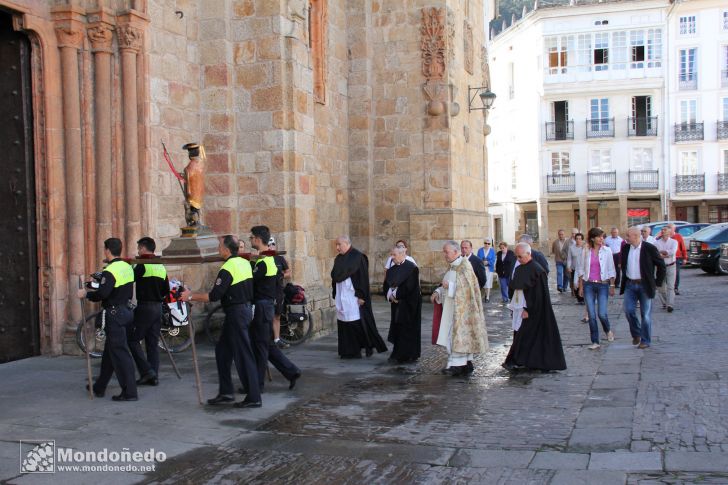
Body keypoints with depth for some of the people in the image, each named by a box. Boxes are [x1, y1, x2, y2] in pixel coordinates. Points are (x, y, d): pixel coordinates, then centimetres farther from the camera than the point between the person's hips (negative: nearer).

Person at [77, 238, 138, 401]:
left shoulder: (110, 271, -18)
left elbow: (102, 294, -26)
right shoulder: (128, 267, 9)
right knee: (110, 351, 18)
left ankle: (129, 392, -5)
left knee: (120, 354, -5)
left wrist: (86, 294, -10)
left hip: (114, 314, -9)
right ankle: (99, 388, 29)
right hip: (127, 311, 9)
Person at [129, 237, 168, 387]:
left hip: (144, 307, -7)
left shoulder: (142, 265, -11)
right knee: (153, 342, 11)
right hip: (158, 307, 8)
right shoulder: (161, 266, 13)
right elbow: (166, 291, 17)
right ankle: (154, 376, 11)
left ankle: (146, 371, -7)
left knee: (133, 339, 1)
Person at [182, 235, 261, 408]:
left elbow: (214, 296, -20)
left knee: (243, 355, -5)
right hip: (246, 308, 9)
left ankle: (254, 398, -1)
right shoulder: (245, 263, 10)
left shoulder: (228, 268, -17)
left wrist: (191, 296, -10)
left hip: (236, 314, -9)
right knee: (222, 351, 16)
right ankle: (226, 392, 19)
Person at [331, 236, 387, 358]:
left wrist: (361, 295, -17)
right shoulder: (338, 259, 12)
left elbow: (363, 277, -13)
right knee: (344, 323, 5)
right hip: (342, 296, 7)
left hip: (353, 296, -7)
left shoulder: (357, 257, -9)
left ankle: (369, 345, 11)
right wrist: (335, 294, 12)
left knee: (358, 322, -5)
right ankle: (348, 351, 11)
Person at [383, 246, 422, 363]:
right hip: (396, 303, 7)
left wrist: (396, 294, -13)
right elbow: (386, 286, 9)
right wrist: (390, 295, -10)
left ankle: (402, 356, 2)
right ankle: (397, 355, 17)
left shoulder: (411, 268, -12)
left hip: (408, 304, -7)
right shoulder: (391, 270, 11)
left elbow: (409, 286, -20)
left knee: (406, 329, -3)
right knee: (397, 328, 9)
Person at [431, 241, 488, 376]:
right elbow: (447, 284, 19)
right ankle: (467, 363, 13)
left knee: (459, 333, -9)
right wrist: (438, 292, 2)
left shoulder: (464, 265, -13)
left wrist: (449, 285, -20)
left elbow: (467, 286, -19)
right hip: (451, 307, 8)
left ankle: (457, 364, -9)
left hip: (461, 307, -8)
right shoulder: (451, 266, 13)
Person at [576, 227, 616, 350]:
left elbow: (611, 270, 4)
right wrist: (580, 286, 5)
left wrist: (612, 286, 1)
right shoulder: (586, 251, 2)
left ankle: (608, 330, 24)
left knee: (602, 314, -9)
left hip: (603, 285, -1)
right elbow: (581, 269, 8)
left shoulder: (607, 251, 0)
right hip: (588, 285, 1)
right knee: (592, 315, 0)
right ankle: (595, 342, 9)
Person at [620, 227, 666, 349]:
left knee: (646, 314, 2)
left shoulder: (649, 248, -9)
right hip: (630, 285, 4)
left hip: (645, 285, -4)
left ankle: (645, 340, 12)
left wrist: (657, 282, -4)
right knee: (629, 311, -2)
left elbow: (661, 265, -3)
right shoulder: (626, 249, 5)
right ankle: (636, 334, 21)